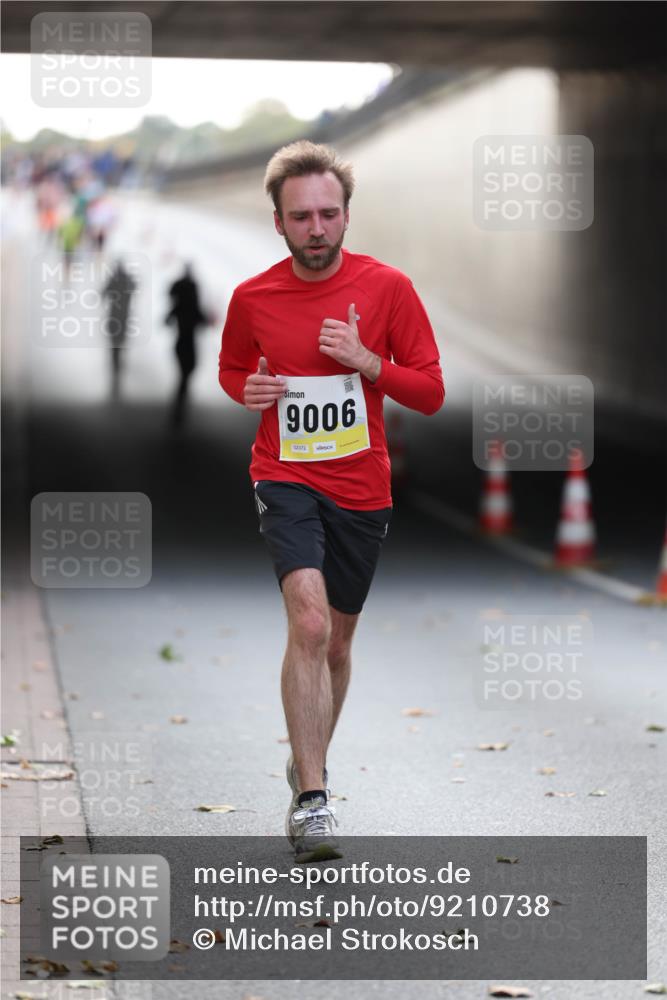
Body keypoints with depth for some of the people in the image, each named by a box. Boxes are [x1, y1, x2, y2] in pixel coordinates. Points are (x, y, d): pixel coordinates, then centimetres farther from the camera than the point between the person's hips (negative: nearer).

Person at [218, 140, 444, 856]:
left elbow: (430, 392, -1)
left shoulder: (387, 287, -5)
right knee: (310, 623, -23)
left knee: (336, 641, 15)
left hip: (362, 488, 2)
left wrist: (365, 361, -17)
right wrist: (247, 389, -5)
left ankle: (309, 762, 41)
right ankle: (310, 799, -23)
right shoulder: (251, 298, -2)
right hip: (285, 480, -2)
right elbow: (230, 367, 18)